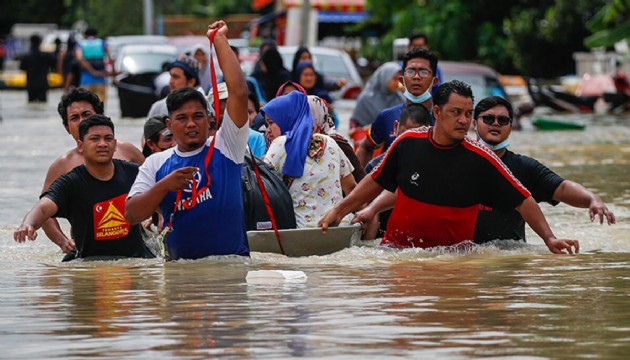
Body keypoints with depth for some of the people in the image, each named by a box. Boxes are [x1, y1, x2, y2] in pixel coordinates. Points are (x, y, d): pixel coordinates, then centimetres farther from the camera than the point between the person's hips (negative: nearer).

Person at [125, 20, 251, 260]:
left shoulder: (225, 148, 8)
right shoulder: (156, 164, 12)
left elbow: (239, 92, -2)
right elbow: (131, 215, 5)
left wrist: (220, 40, 3)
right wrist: (164, 185, -10)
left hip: (233, 260, -2)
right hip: (180, 267, 2)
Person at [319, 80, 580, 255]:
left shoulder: (480, 159, -7)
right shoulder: (408, 143, 0)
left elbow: (522, 200, -3)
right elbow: (376, 181, 17)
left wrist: (549, 238, -12)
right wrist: (339, 212, 15)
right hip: (396, 247, 2)